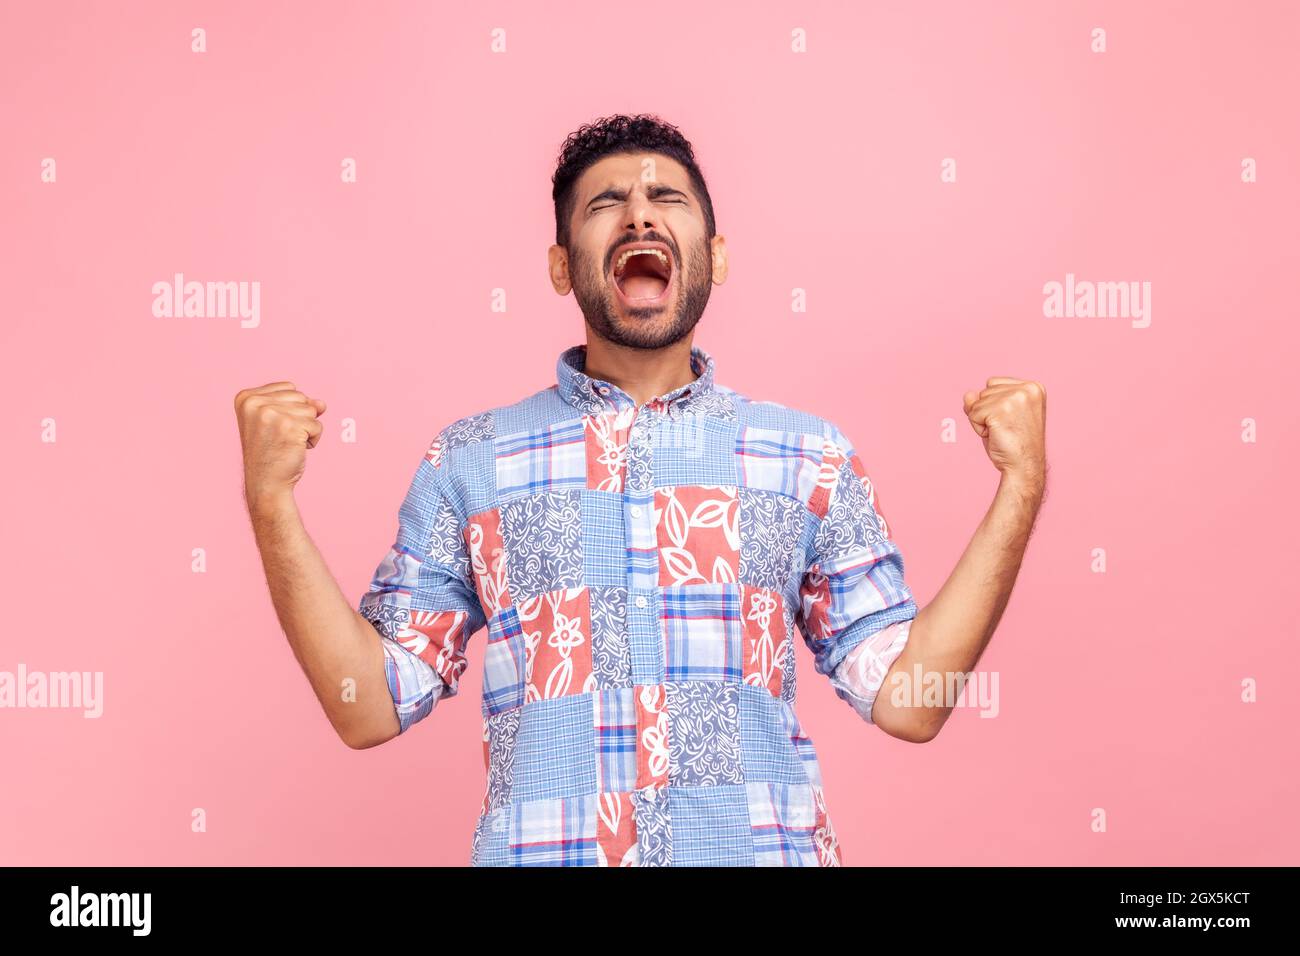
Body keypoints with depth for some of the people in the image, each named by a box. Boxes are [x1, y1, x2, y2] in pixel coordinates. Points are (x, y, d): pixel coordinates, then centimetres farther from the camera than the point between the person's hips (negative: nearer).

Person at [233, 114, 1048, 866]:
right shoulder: (466, 462, 3)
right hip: (542, 852, 0)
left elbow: (908, 700, -1)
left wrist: (1021, 487, -4)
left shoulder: (812, 458, 3)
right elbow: (370, 707, 1)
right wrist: (273, 502, -7)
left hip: (764, 845, 1)